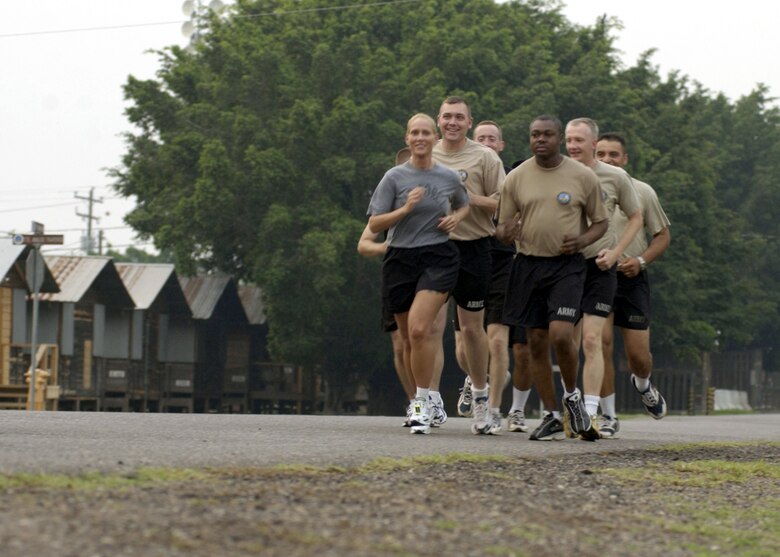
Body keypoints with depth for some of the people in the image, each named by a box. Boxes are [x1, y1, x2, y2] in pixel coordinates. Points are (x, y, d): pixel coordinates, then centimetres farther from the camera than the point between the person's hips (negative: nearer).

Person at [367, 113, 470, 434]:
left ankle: (422, 402, -14)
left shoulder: (449, 177, 6)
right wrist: (405, 209, -15)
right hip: (400, 260, 1)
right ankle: (417, 402, 26)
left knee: (419, 329, -20)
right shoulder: (394, 177, 1)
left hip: (438, 258, -1)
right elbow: (374, 225, -2)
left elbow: (464, 205, 27)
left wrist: (456, 218, 5)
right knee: (408, 338, 9)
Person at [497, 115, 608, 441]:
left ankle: (572, 395, 9)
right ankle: (551, 416, 15)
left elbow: (600, 222, 9)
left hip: (567, 265, -3)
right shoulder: (516, 178, 5)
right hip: (528, 264, 3)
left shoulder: (582, 176, 1)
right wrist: (506, 232, -15)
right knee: (537, 342, 4)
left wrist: (582, 240, -12)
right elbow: (502, 226, 10)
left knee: (561, 335, -18)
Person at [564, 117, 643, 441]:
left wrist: (615, 252, -1)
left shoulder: (615, 178, 0)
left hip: (598, 268, -2)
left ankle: (590, 414, -14)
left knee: (591, 341, -12)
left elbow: (635, 217, 11)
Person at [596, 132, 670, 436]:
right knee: (601, 344, -12)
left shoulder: (642, 192, 3)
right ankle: (608, 416, 0)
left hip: (631, 278, 0)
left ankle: (643, 385, 37)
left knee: (638, 353, 1)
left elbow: (663, 235, 8)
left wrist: (641, 260, -9)